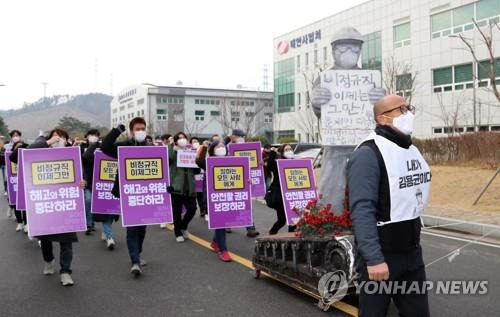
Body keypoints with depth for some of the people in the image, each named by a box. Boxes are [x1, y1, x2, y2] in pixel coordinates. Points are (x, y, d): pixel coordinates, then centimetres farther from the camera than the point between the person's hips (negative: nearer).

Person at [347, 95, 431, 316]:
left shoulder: (412, 151, 10)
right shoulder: (368, 154, -18)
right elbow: (362, 210, -25)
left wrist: (415, 237, 19)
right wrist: (373, 259, -29)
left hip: (412, 251, 8)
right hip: (381, 254, -8)